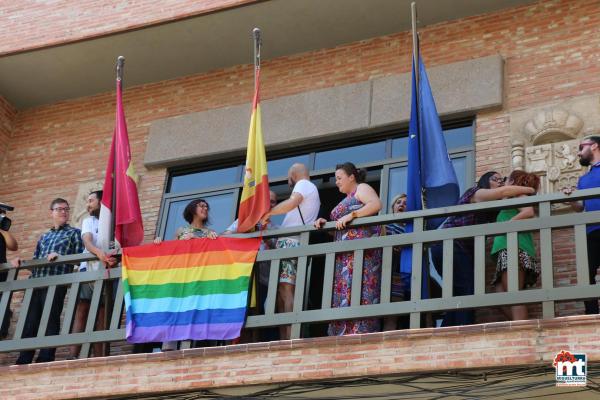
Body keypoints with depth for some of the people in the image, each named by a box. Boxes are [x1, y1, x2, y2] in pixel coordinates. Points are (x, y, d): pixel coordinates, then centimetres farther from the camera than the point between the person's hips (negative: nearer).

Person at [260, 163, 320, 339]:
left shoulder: (303, 184, 4)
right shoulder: (313, 190, 34)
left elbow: (292, 202, -17)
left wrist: (268, 213, -8)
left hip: (290, 241, -10)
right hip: (300, 243, 10)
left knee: (286, 291, -18)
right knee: (282, 292, 2)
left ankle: (289, 338, -28)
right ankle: (284, 338, -6)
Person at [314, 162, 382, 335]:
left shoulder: (361, 188, 6)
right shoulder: (345, 200, 31)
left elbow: (376, 204, -13)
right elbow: (338, 228, 27)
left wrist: (351, 215, -18)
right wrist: (325, 223, 8)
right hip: (345, 253, 9)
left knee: (359, 287, -18)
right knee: (343, 290, -3)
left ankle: (360, 332, -24)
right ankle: (345, 333, -9)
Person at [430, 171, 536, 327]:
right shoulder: (475, 193, 0)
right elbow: (504, 191, -13)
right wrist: (531, 190, -2)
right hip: (449, 245, -9)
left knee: (459, 294, 4)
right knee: (467, 290, -16)